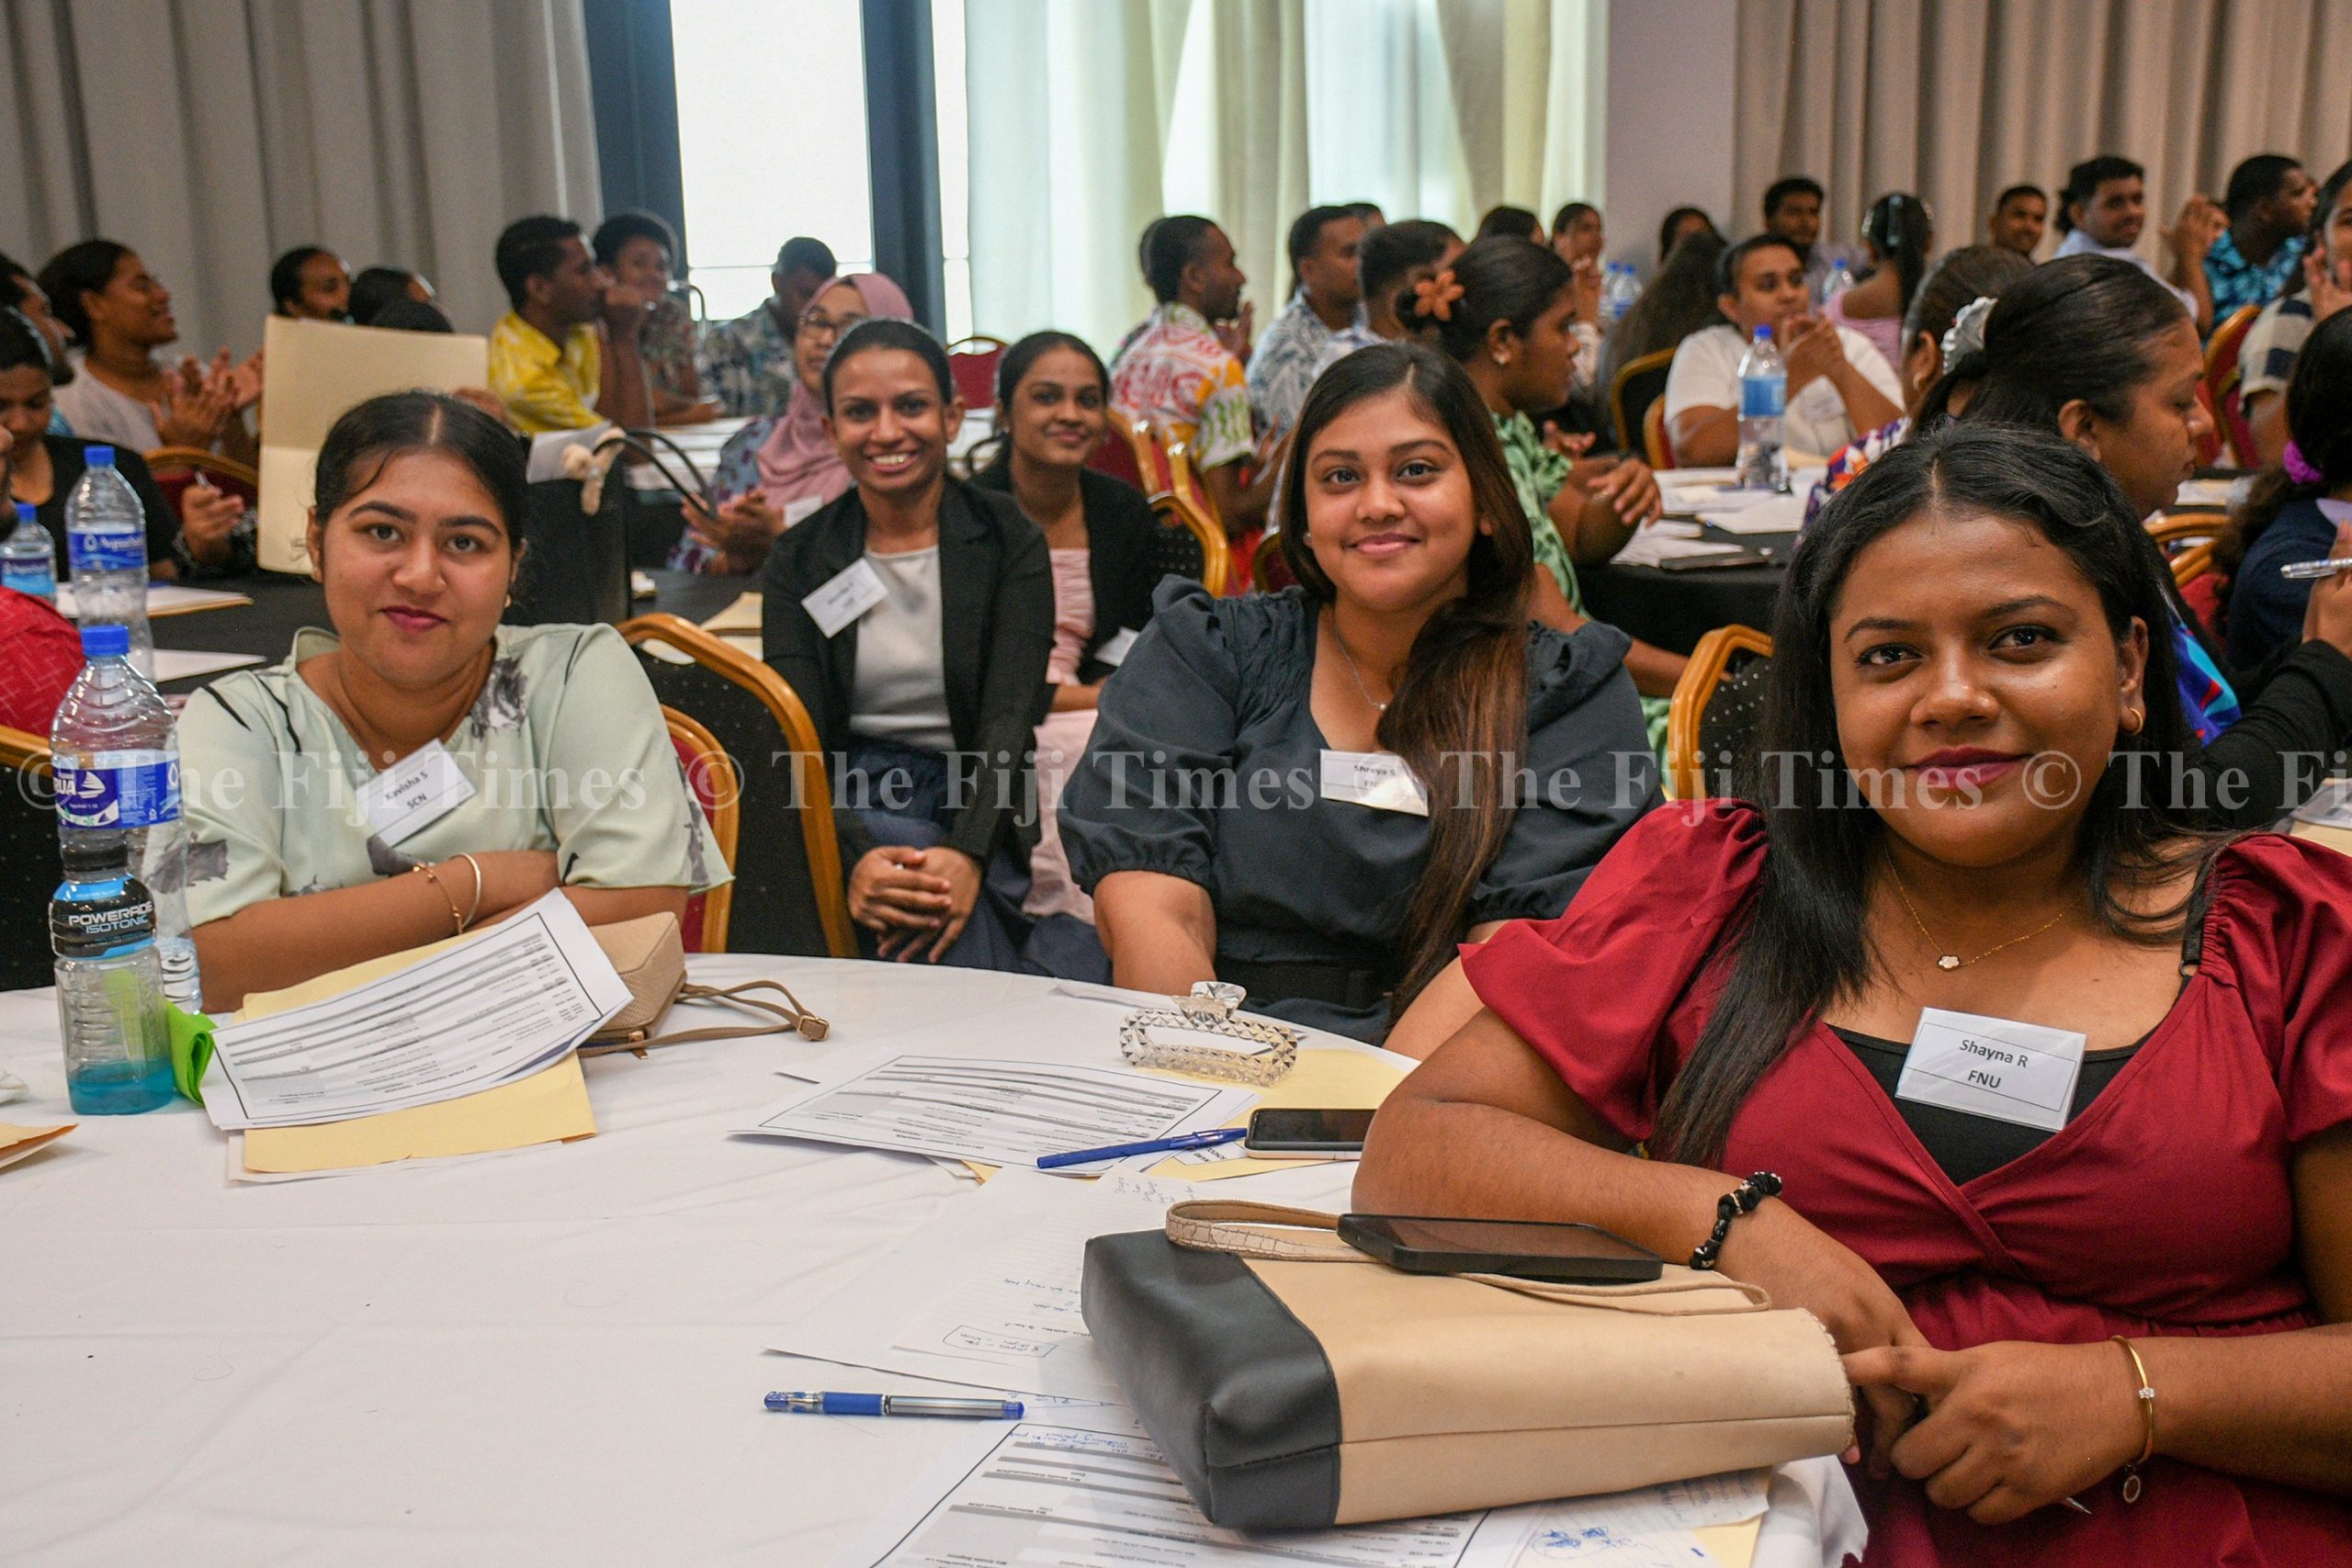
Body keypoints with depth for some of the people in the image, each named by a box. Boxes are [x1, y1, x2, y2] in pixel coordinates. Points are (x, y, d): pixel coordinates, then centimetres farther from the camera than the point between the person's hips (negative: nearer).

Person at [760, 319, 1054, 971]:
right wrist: (854, 857, -27)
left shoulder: (1008, 539, 3)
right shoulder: (799, 561, 6)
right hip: (847, 804, 0)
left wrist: (967, 853, -28)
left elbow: (1010, 718, -8)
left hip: (976, 809, 0)